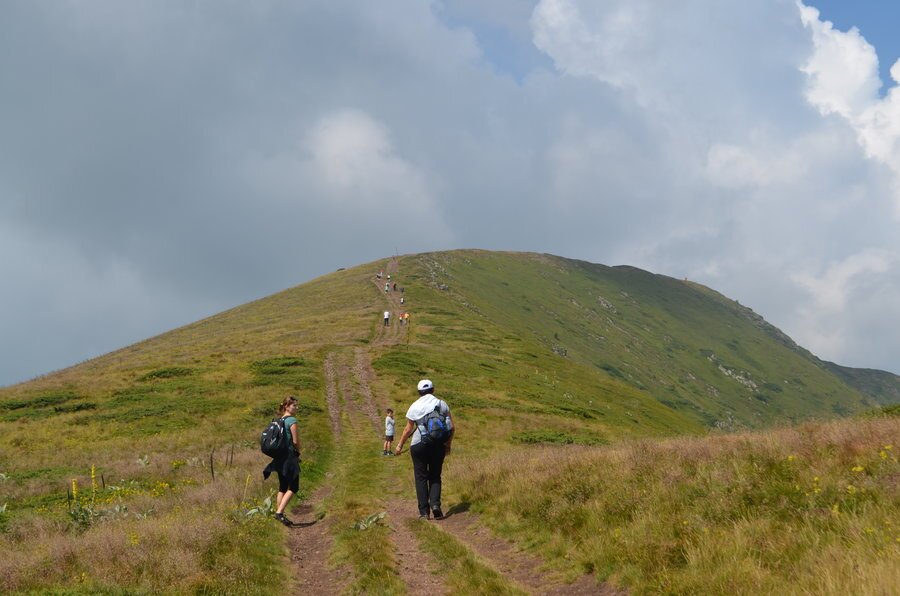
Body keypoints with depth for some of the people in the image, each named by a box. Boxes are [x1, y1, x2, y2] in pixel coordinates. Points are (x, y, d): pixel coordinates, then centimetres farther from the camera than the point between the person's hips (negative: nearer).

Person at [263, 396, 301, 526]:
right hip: (290, 456, -8)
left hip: (280, 456, 8)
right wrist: (298, 452, 5)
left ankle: (278, 513, 15)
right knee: (293, 487, -5)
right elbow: (295, 441, -15)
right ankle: (280, 512, -15)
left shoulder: (280, 420, 13)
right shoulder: (292, 420, -11)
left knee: (282, 487, 15)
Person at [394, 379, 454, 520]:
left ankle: (424, 511, -1)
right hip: (438, 445, 1)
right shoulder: (442, 404, 6)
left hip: (419, 445, -1)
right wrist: (448, 444, 16)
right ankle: (435, 504, -10)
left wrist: (400, 445, 16)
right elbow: (452, 427, 3)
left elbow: (408, 430, 3)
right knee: (435, 476, 12)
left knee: (421, 477, 5)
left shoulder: (414, 406, 2)